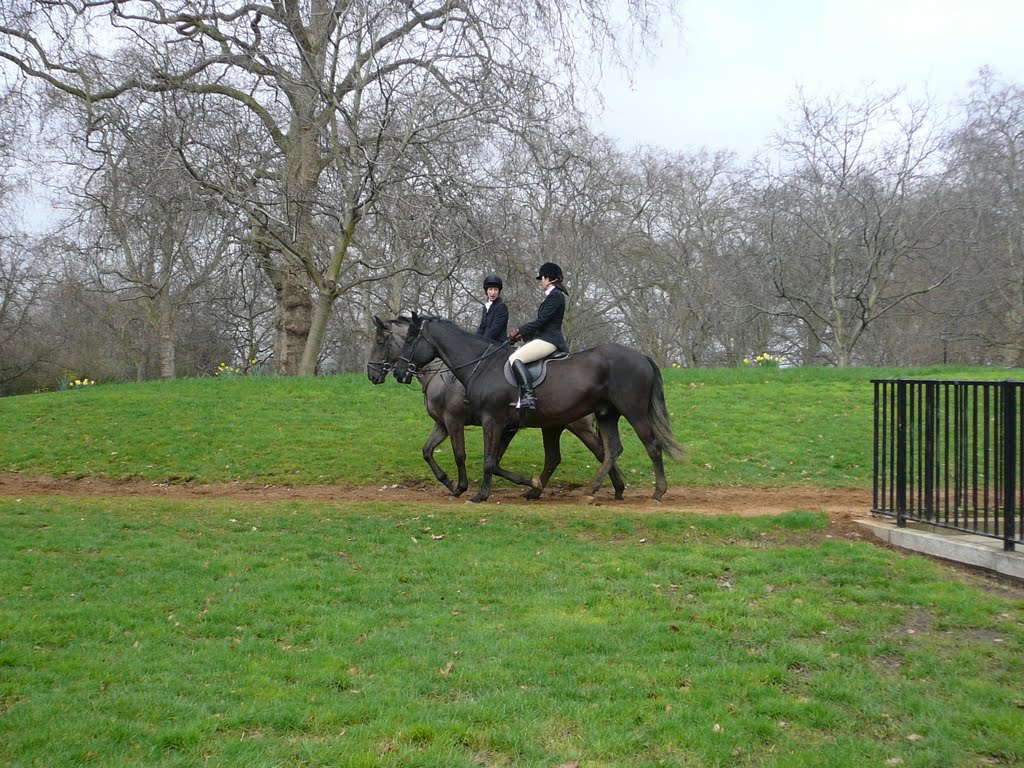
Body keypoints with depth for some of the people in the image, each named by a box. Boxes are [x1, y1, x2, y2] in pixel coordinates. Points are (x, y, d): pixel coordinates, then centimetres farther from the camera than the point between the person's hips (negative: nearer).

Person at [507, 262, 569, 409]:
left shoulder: (555, 295, -11)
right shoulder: (552, 296, 20)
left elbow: (541, 321, -18)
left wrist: (519, 330, -11)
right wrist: (522, 334, 13)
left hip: (548, 340, -11)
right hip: (544, 338, 11)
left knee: (515, 358, -21)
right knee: (515, 355, 17)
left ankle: (529, 396, -32)